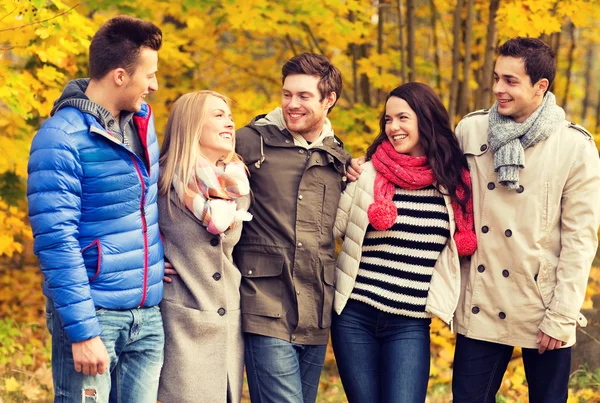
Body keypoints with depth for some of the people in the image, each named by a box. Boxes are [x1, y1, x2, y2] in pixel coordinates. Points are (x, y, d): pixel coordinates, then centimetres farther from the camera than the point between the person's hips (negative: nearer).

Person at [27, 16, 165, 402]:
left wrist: (164, 257, 12)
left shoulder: (142, 119, 9)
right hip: (94, 312, -7)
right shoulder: (61, 139, -14)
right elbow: (56, 243, -18)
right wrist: (83, 331, -20)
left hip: (148, 316, 7)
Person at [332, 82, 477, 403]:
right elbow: (332, 229, 2)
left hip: (410, 325, 0)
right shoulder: (366, 174, -1)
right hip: (355, 316, 0)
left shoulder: (454, 181, 5)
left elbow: (463, 246, 17)